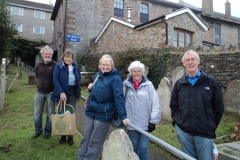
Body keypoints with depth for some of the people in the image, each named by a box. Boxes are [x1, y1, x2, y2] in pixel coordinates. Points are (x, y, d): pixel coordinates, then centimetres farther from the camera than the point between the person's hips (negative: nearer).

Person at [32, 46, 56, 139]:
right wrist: (40, 85, 15)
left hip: (50, 93, -4)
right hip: (39, 93, 4)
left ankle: (47, 131, 24)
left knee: (50, 114, 7)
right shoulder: (38, 66, 6)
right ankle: (38, 130, 29)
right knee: (37, 114, 11)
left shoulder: (55, 65, -8)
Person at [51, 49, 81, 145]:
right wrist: (61, 92, -23)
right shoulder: (58, 66, -5)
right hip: (63, 93, -2)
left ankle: (70, 136, 17)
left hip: (73, 93, 3)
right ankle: (63, 135, 21)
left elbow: (79, 79, 17)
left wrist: (77, 90, 3)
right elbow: (55, 80, -13)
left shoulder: (75, 67, 7)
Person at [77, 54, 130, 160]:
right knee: (86, 138, 18)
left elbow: (119, 98, -20)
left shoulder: (115, 78, -14)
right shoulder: (98, 75, 8)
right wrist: (91, 88, 0)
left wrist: (123, 116, -27)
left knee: (95, 142, 9)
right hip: (90, 112, 7)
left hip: (103, 115, -6)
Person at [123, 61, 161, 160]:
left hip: (145, 123, -1)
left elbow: (156, 104, -5)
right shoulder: (126, 85, -1)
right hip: (131, 123, 2)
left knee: (143, 148, 8)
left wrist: (153, 121, -5)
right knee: (133, 147, 17)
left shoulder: (148, 85, -6)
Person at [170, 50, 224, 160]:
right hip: (183, 132, 3)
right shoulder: (179, 84, 6)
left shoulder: (210, 82, -2)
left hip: (205, 133, -2)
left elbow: (218, 107, 2)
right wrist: (177, 121, 4)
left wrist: (212, 127, 2)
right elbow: (173, 105, 13)